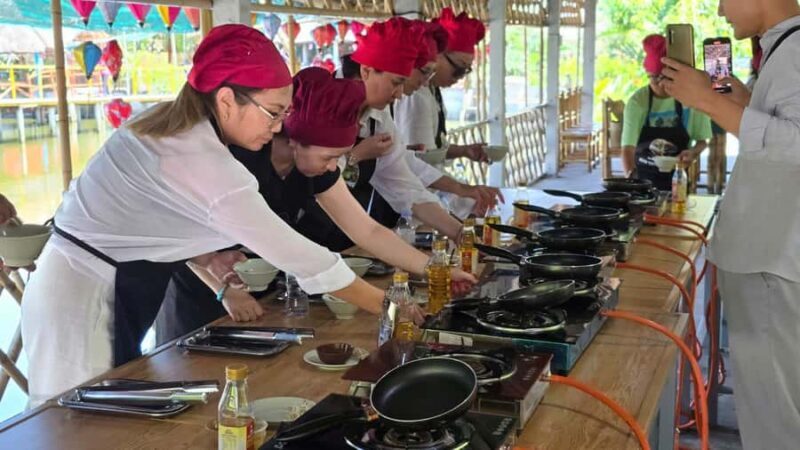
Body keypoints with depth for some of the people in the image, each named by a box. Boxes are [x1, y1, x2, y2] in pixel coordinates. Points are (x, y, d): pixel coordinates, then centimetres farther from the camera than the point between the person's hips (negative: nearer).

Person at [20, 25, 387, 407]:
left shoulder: (168, 122, 2)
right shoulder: (204, 165, -25)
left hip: (94, 287, 9)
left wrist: (203, 258, -2)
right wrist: (389, 307, -15)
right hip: (83, 301, -9)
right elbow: (295, 254, -22)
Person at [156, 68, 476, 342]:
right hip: (199, 296, -6)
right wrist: (227, 290, -31)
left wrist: (435, 269, -13)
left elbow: (368, 231, -6)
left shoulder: (316, 168, -7)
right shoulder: (239, 157, -28)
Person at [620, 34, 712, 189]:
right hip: (643, 177, -1)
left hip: (677, 178, 1)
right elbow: (628, 146, -18)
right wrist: (630, 177, -34)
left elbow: (702, 140, 3)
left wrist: (693, 152, -19)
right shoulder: (637, 101, -12)